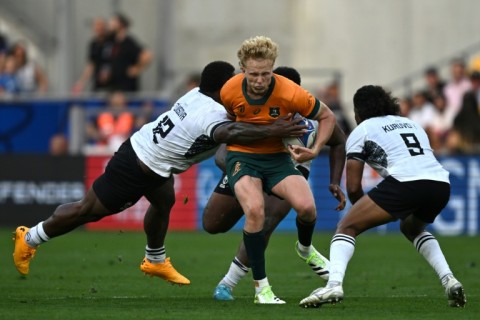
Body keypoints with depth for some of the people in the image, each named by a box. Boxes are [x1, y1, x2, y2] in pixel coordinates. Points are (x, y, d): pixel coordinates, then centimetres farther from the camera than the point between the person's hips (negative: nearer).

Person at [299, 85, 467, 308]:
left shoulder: (361, 131, 17)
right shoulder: (411, 124, 34)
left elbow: (353, 187, 11)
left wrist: (364, 211, 29)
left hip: (405, 183, -6)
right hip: (441, 184, 6)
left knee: (346, 228, 5)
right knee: (412, 228, 36)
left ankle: (334, 285, -19)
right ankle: (449, 280, 19)